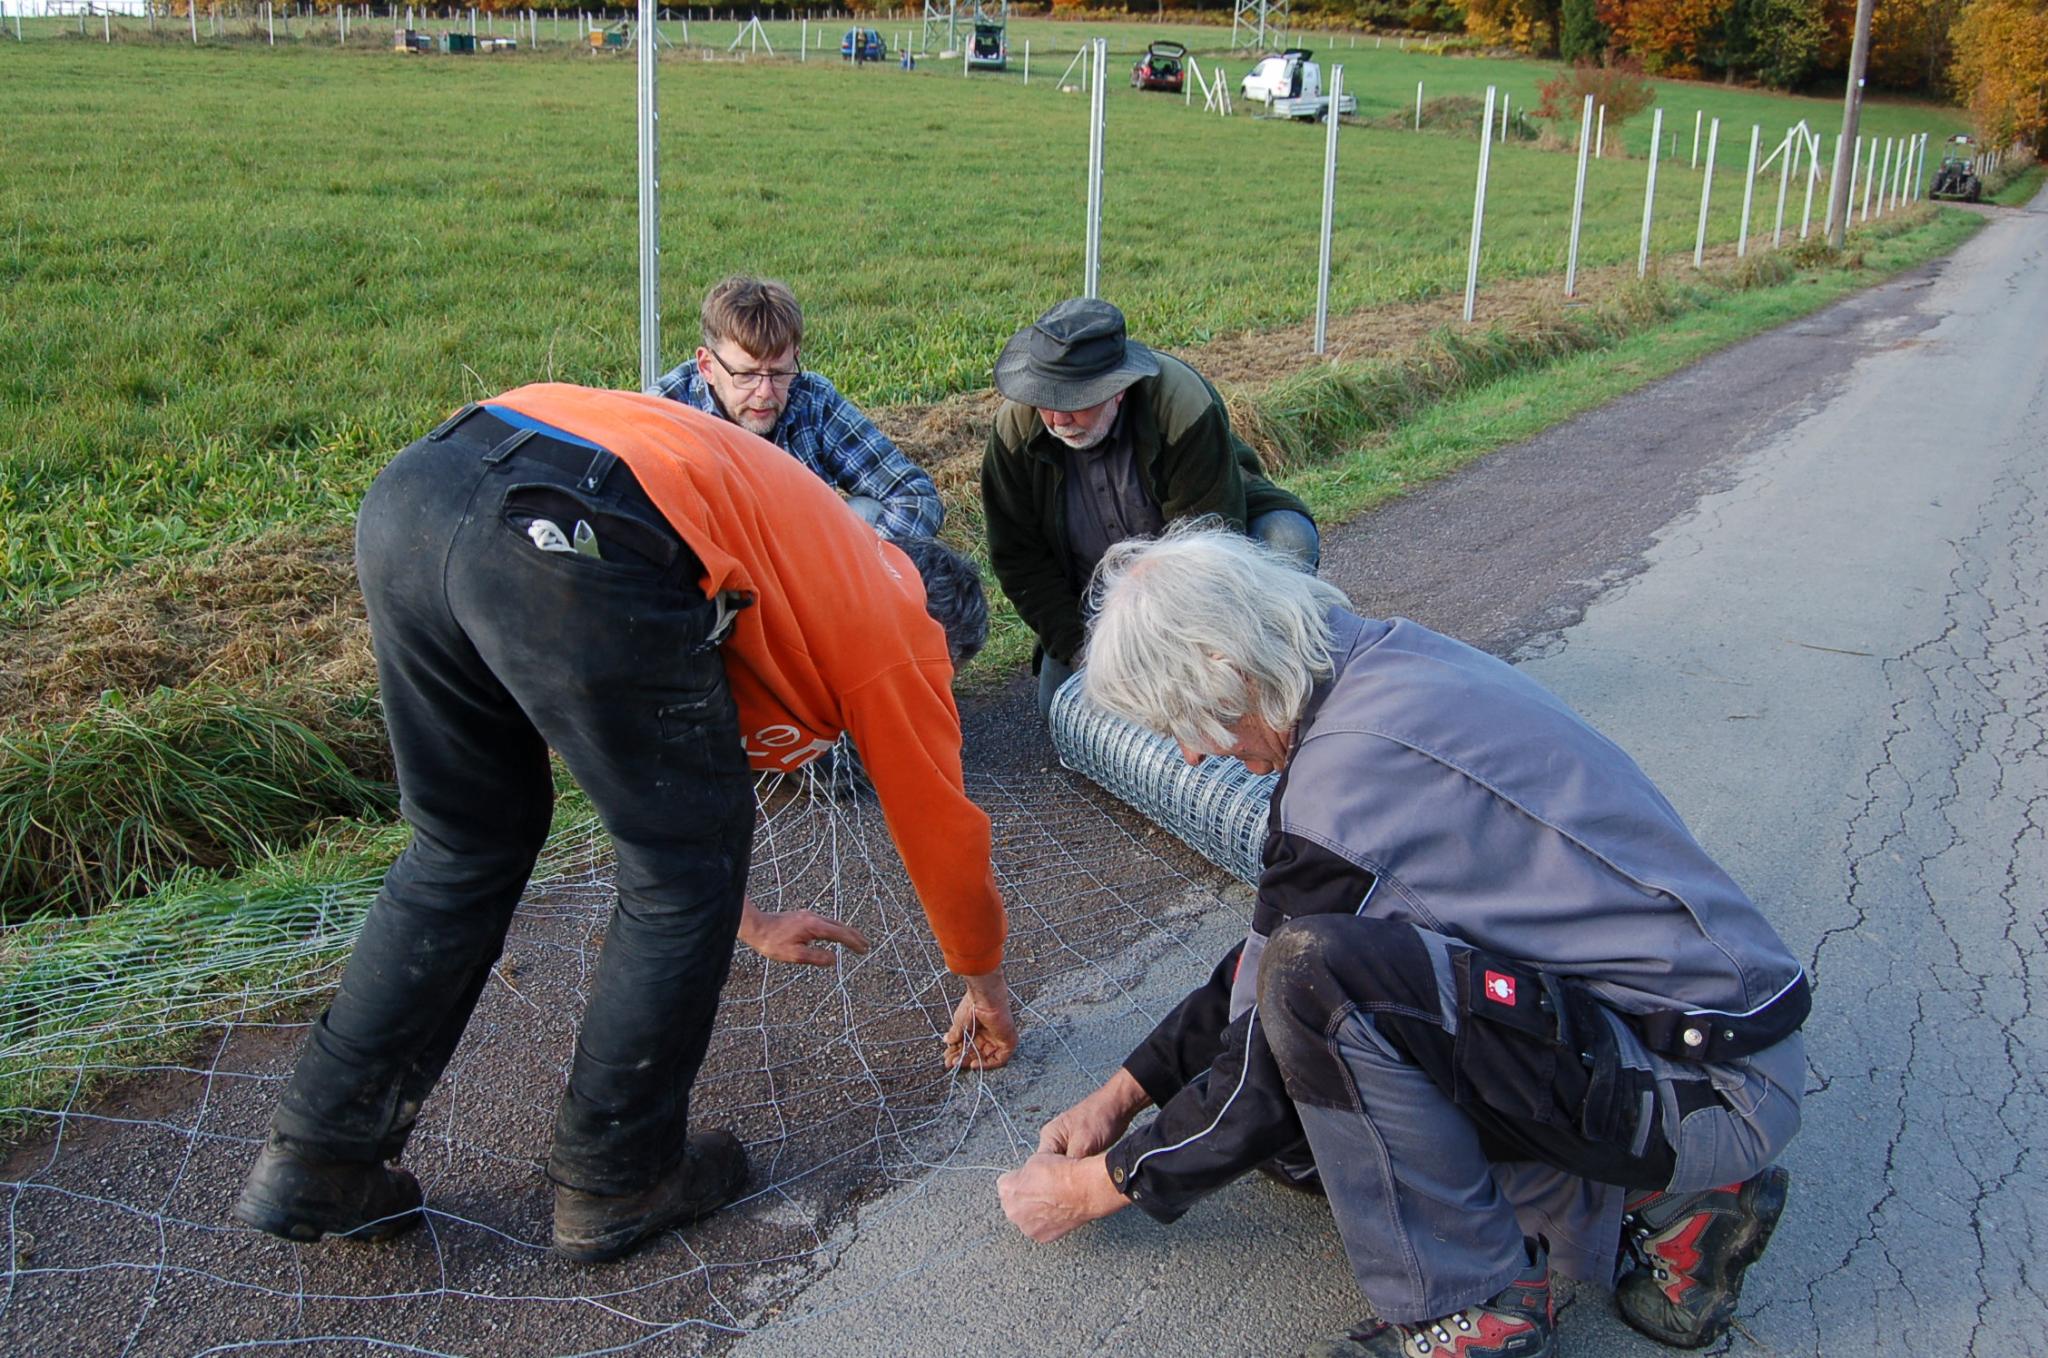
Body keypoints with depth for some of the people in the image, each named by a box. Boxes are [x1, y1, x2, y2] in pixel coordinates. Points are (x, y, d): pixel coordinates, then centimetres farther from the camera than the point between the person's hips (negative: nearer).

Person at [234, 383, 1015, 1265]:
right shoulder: (901, 628, 21)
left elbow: (672, 771, 48)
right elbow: (942, 829, 31)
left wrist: (752, 924, 60)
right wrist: (984, 983, 50)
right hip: (578, 542, -8)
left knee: (463, 849, 25)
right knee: (685, 870, 14)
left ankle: (315, 1161, 32)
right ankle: (613, 1180, 27)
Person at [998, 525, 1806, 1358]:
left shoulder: (1345, 785, -23)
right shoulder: (1389, 662, 6)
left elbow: (1271, 1067, -12)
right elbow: (1269, 943, 15)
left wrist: (1099, 1186, 4)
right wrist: (1126, 1092, 18)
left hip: (1718, 1087, -10)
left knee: (1317, 978, -27)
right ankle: (1653, 1199, 9)